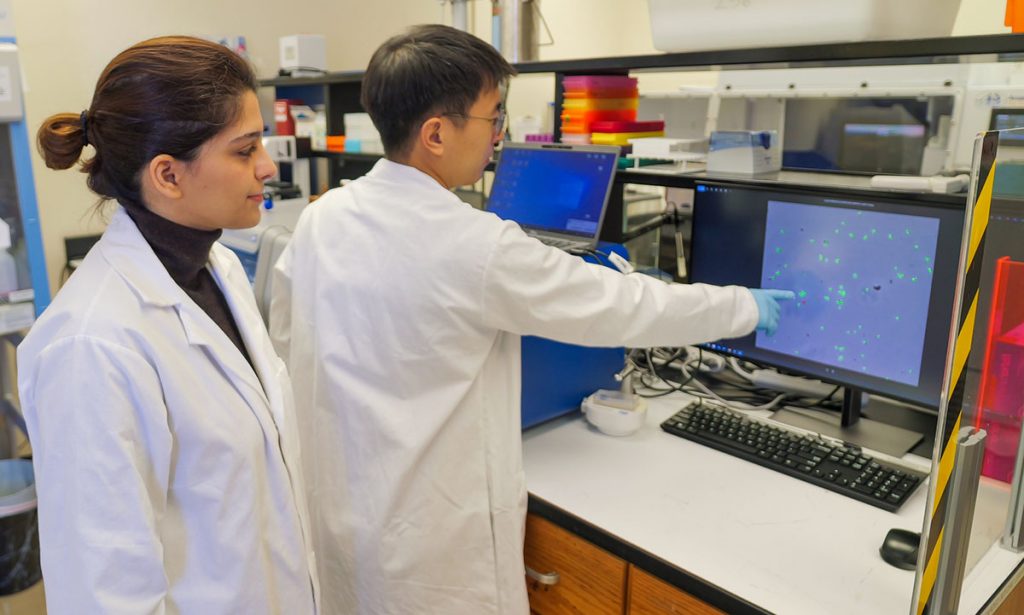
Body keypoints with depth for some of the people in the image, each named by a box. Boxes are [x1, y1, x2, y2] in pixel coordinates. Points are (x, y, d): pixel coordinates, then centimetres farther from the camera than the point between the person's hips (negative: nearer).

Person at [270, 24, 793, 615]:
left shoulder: (319, 217, -5)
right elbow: (620, 306, -16)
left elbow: (286, 341, 6)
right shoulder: (477, 249, -25)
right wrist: (747, 307, -1)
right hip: (427, 539, -6)